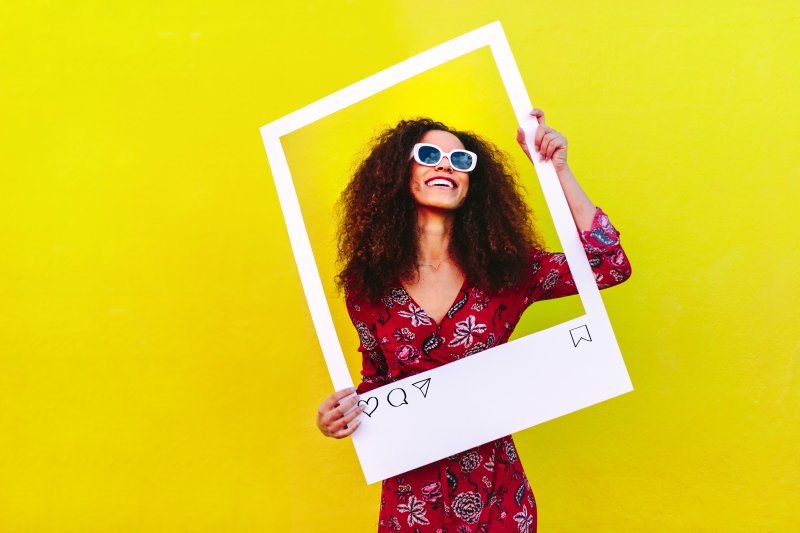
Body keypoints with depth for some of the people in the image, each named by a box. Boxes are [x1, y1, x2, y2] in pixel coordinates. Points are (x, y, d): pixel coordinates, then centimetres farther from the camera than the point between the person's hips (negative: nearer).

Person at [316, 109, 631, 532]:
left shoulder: (504, 268, -6)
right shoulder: (368, 282, -5)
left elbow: (610, 265, -15)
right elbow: (377, 378, 8)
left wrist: (557, 169, -16)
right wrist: (337, 418, -12)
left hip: (495, 489, 0)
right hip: (409, 491, 0)